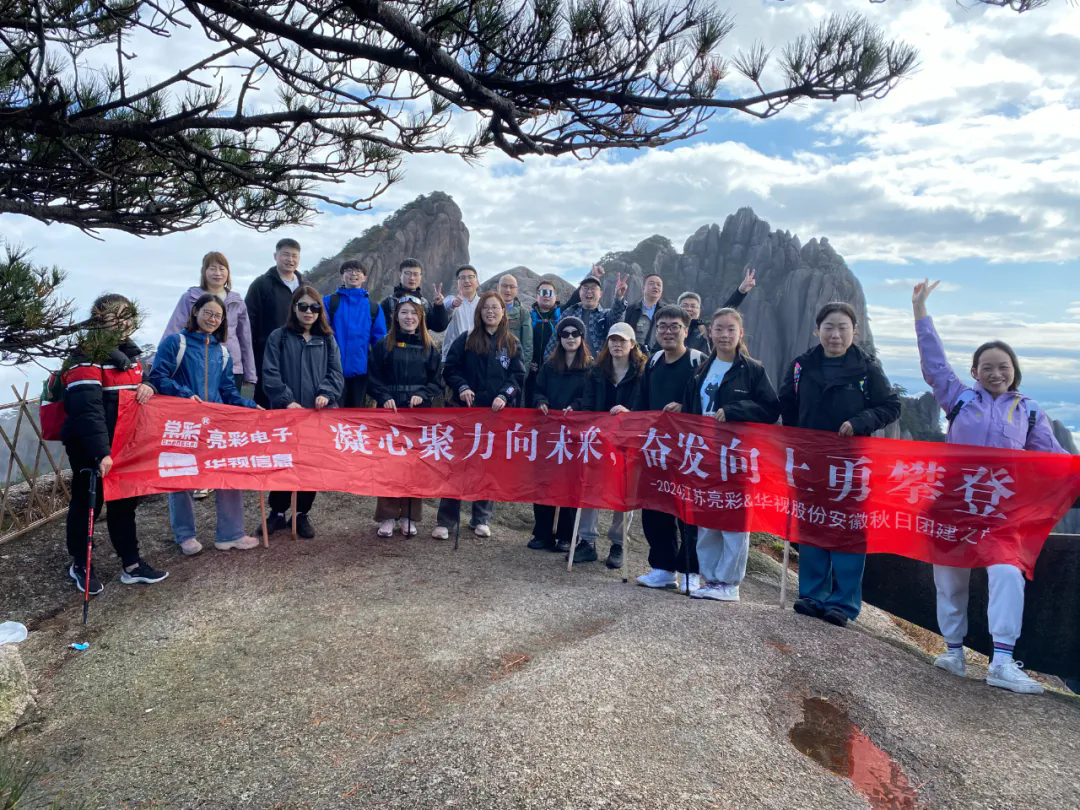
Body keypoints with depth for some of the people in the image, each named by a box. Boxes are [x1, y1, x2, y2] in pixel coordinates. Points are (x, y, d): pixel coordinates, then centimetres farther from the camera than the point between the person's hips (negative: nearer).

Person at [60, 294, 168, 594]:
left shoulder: (126, 352, 8)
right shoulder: (85, 360, -19)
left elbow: (137, 383, 20)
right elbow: (87, 411, -27)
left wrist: (147, 386, -7)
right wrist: (101, 452, -33)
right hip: (89, 449, -8)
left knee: (124, 502, 14)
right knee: (87, 503, 7)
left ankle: (131, 564, 25)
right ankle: (79, 564, 27)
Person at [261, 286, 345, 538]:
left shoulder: (327, 340, 10)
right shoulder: (278, 337, 3)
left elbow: (335, 372, 5)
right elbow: (270, 374, -4)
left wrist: (326, 394, -14)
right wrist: (287, 400, -15)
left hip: (318, 413, 2)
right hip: (286, 413, -2)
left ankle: (302, 514, 21)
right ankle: (277, 513, 21)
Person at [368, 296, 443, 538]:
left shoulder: (429, 348, 8)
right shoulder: (383, 345, 4)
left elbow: (437, 381, 7)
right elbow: (373, 378, 2)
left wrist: (422, 394, -10)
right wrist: (384, 398, -14)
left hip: (419, 413, 1)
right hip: (390, 411, -1)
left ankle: (410, 517, 13)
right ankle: (387, 516, 10)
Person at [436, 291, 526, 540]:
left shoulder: (512, 345, 7)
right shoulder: (465, 340, 4)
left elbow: (518, 376, 3)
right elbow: (450, 369, 3)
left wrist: (504, 396, -13)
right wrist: (461, 388, -15)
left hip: (498, 413, 2)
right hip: (467, 410, -1)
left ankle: (482, 518, 21)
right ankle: (446, 520, 6)